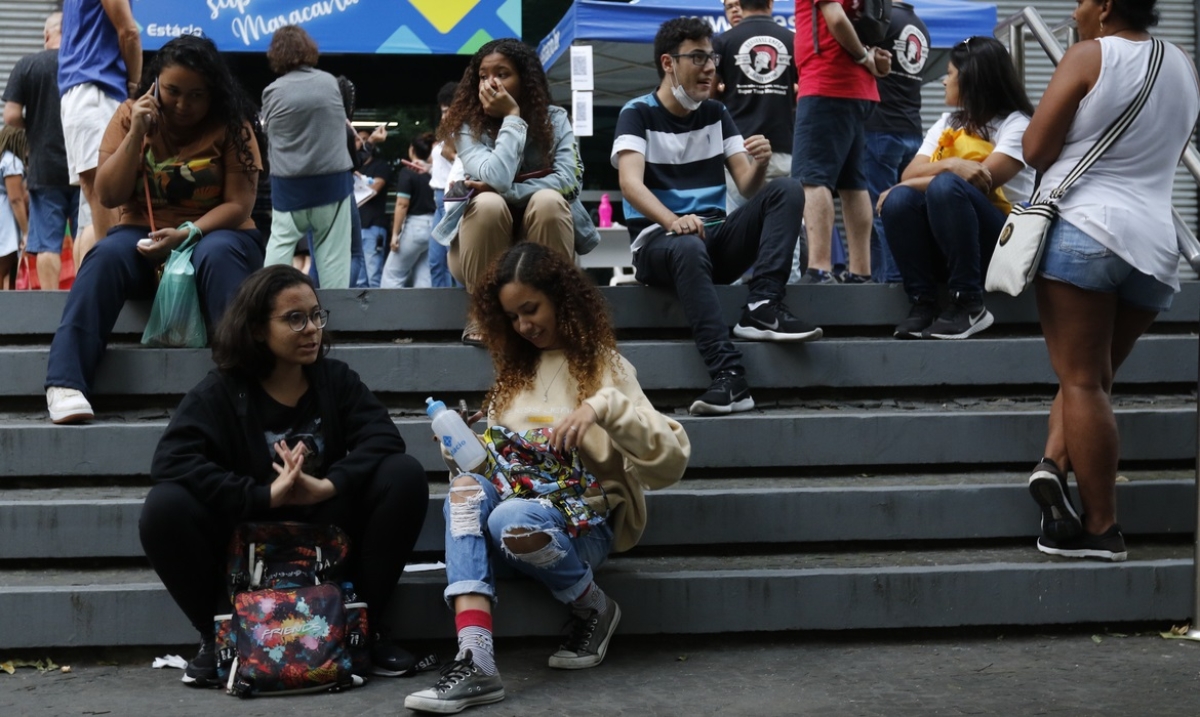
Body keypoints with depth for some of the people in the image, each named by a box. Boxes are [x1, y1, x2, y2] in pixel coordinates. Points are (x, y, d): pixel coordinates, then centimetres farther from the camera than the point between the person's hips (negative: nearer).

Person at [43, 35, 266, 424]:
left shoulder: (230, 125, -4)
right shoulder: (129, 115, 2)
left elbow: (238, 205, -10)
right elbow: (109, 196, -4)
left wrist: (188, 232, -26)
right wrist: (137, 134, -15)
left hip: (213, 233, -1)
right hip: (144, 237, 1)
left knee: (217, 255, -37)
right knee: (107, 256, -32)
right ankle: (65, 382, -43)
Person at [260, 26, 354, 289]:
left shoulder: (273, 92, -5)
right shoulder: (330, 82, 1)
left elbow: (269, 132, 8)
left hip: (288, 184, -1)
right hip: (332, 180, 1)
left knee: (280, 245, 11)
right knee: (332, 251, 2)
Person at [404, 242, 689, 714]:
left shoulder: (603, 366, -2)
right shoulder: (516, 369, 16)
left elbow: (671, 461, -15)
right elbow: (497, 454, 18)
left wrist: (604, 406, -29)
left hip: (585, 520, -5)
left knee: (514, 520, -37)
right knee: (466, 485, -28)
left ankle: (594, 608, -6)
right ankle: (474, 658, -42)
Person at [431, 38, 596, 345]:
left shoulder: (554, 118, -1)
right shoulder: (468, 126, -7)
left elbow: (570, 179, -15)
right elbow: (496, 179, -25)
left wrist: (505, 191, -20)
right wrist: (513, 118, -18)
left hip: (542, 248, 1)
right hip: (482, 250, -1)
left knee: (547, 200, -30)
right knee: (488, 203, -32)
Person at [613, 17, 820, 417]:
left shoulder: (716, 114, 13)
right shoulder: (638, 114, -2)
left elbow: (748, 189, 8)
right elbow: (630, 182, -19)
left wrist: (760, 165, -17)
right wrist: (674, 221, -37)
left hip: (717, 236, 5)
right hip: (658, 239, -5)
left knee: (787, 190, -14)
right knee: (689, 248, -39)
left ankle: (762, 308, -29)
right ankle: (729, 377, -48)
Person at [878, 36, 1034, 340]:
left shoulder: (1016, 124, -1)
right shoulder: (947, 124, 18)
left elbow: (982, 180, -16)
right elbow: (909, 175, 2)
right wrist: (950, 164, -18)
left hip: (1000, 240, -5)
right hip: (942, 244, 5)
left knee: (945, 187, -33)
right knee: (898, 199, -24)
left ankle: (968, 304, -28)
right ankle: (923, 303, -22)